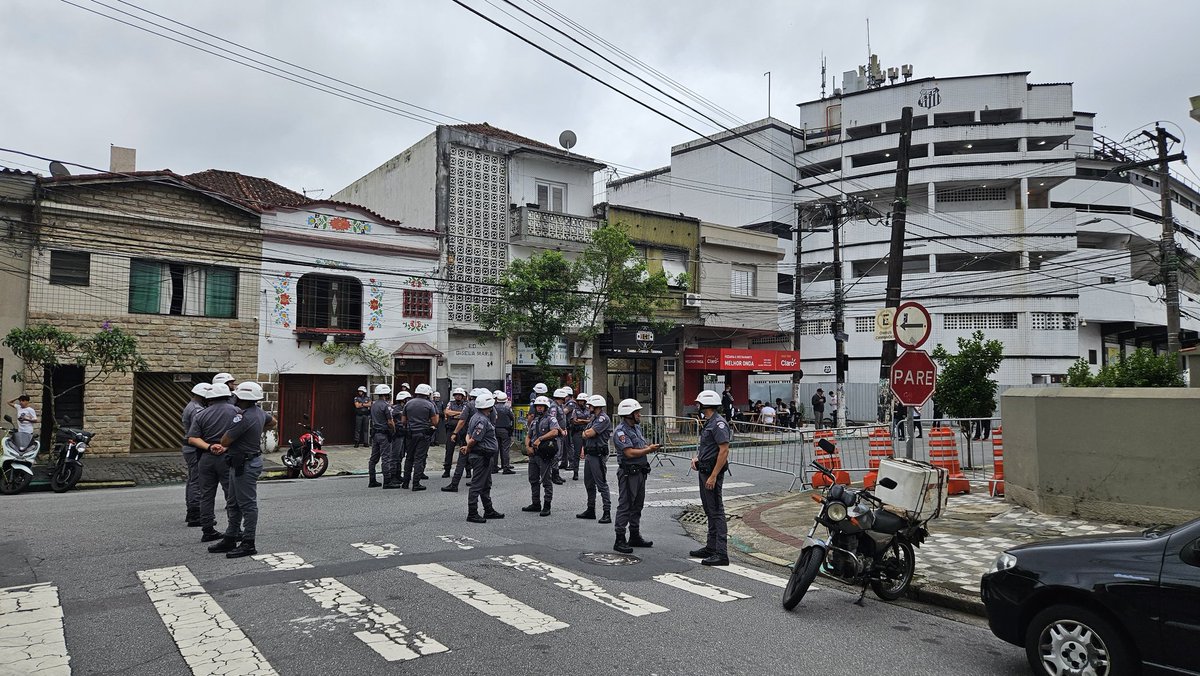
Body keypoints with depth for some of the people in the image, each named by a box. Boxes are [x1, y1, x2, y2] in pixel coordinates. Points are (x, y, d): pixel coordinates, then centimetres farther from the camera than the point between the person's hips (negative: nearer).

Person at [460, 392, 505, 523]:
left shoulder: (476, 417, 12)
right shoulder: (482, 421, -22)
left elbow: (468, 435, 13)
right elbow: (473, 440, -23)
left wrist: (467, 447, -2)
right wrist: (468, 449, -5)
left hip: (485, 457, 11)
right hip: (481, 457, -11)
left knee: (486, 485, 18)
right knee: (477, 485, -4)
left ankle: (489, 511, 28)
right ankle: (472, 514, 3)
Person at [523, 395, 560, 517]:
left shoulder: (551, 418, -4)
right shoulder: (534, 420, 19)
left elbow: (554, 432, -21)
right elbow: (528, 436, 21)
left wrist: (540, 439, -19)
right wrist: (527, 446, 2)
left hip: (545, 453, -8)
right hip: (533, 453, 8)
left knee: (546, 480, -4)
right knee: (533, 479, 13)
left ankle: (546, 507, 0)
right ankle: (536, 504, 23)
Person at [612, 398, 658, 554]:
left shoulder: (637, 427, 13)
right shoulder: (620, 431, -16)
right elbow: (630, 453, -23)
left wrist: (650, 447, -3)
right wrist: (648, 449, -13)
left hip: (640, 472, 9)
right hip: (628, 473, -9)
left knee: (637, 506, 15)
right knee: (625, 506, -4)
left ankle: (635, 536, 26)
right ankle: (620, 541, 1)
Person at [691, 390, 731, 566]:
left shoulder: (718, 423, -17)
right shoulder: (708, 422, 15)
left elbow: (724, 451, -23)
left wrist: (713, 476, -25)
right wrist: (696, 457, 9)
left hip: (713, 472, -11)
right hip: (704, 471, 11)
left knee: (716, 512, -9)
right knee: (709, 511, 16)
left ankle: (721, 553, -6)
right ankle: (711, 548, 26)